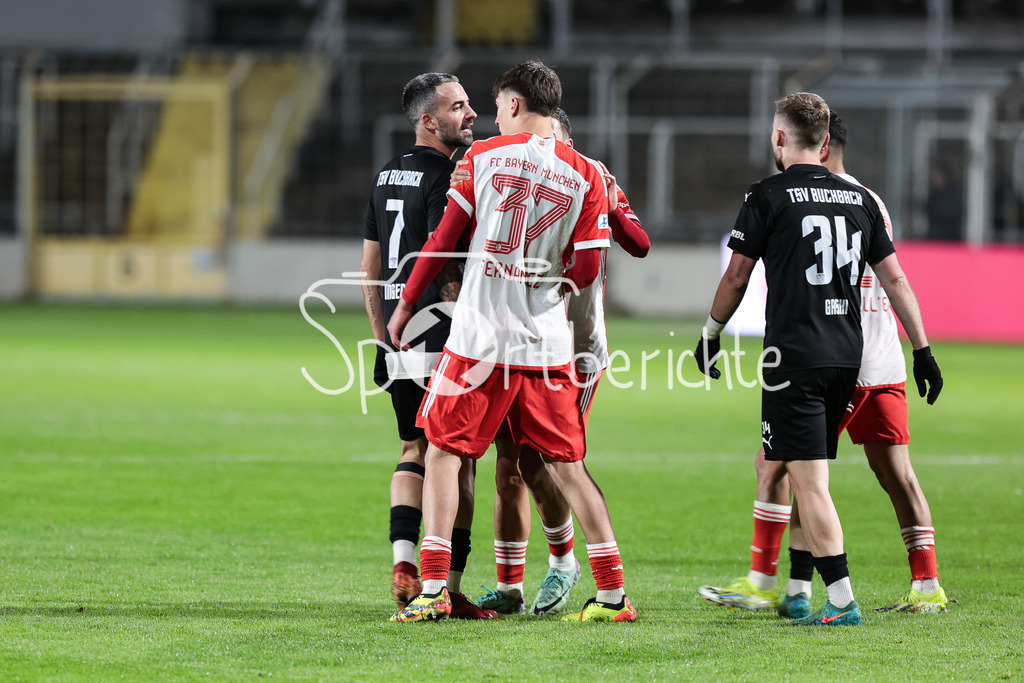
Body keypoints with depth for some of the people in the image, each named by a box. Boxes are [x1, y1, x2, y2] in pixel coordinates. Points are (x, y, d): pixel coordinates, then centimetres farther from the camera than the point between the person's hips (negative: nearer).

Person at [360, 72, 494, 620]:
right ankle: (448, 588, 0)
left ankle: (403, 559, -1)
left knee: (414, 450, 17)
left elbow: (370, 268, 17)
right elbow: (446, 268, -19)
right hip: (441, 340, -8)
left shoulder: (386, 176, 14)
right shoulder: (447, 178, -13)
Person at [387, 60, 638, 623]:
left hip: (479, 338, -2)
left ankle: (433, 590, -2)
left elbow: (442, 240, 1)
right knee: (565, 464, 10)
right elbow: (585, 270, 1)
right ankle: (613, 593, 6)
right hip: (547, 342, 2)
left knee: (443, 452, 7)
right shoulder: (585, 176, 2)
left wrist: (405, 304, 13)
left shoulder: (481, 157, -2)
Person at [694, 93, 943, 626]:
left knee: (809, 482, -6)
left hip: (795, 356, -6)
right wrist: (923, 351, 15)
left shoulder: (769, 197, -5)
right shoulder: (859, 199, 10)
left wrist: (710, 336, 16)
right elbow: (895, 280, 11)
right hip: (847, 356, 6)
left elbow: (735, 277, 1)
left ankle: (842, 602, -13)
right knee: (777, 464, 18)